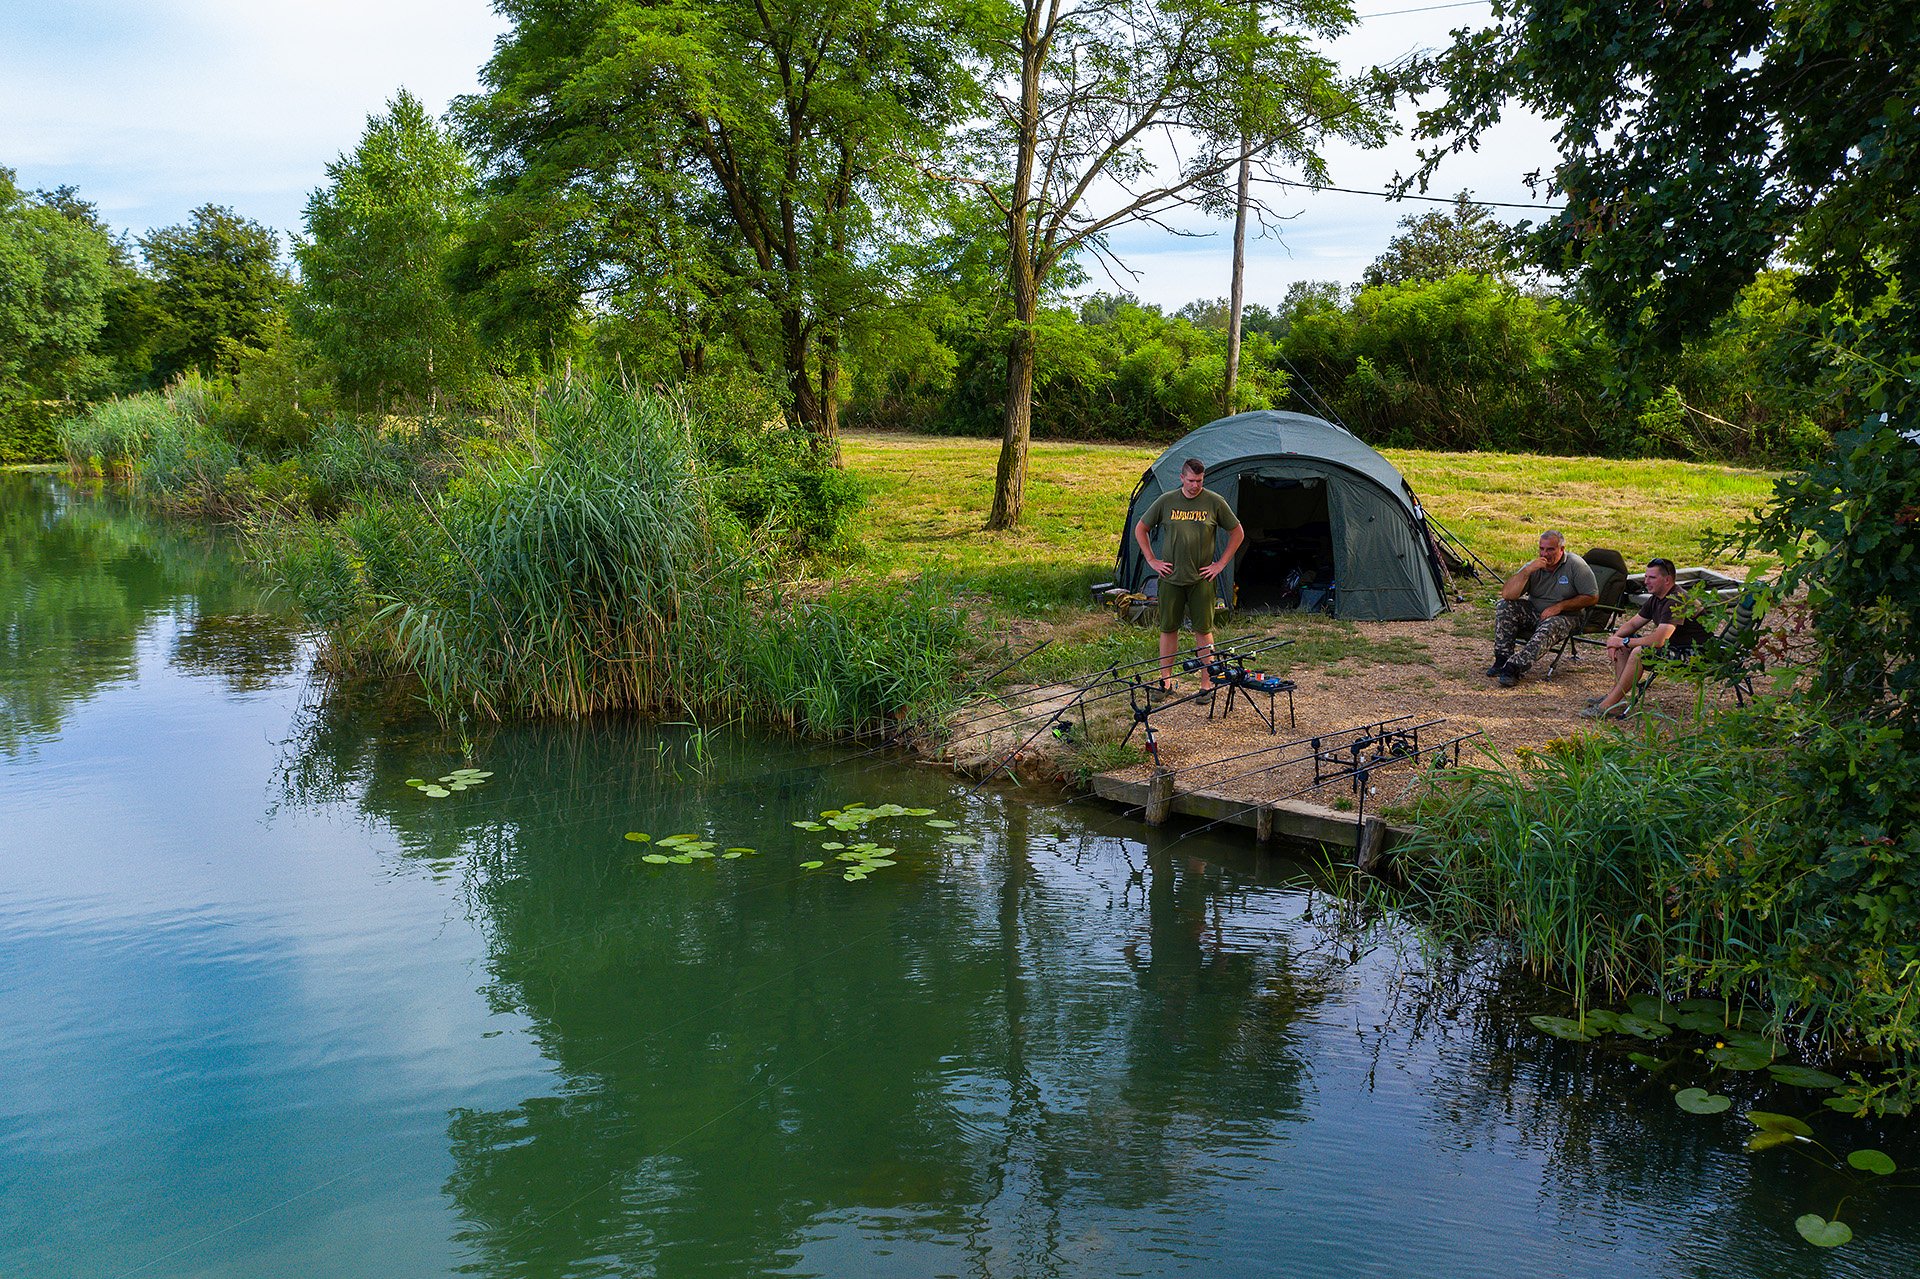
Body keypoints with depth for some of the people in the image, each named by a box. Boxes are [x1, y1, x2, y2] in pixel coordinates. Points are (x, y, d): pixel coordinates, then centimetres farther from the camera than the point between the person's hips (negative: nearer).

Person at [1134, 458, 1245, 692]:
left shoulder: (1215, 502, -2)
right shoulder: (1166, 501, 1)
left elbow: (1237, 533, 8)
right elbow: (1141, 530, 12)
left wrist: (1220, 564, 2)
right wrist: (1152, 561, 5)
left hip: (1201, 579, -1)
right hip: (1171, 578, 1)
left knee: (1203, 630, 2)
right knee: (1168, 628, 7)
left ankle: (1206, 683, 9)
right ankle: (1165, 680, 18)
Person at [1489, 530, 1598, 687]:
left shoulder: (1575, 565, -10)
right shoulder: (1533, 566, -4)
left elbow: (1592, 596, -8)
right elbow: (1507, 594, -16)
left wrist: (1560, 606, -15)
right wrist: (1527, 571, -27)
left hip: (1564, 616, -4)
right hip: (1533, 612, 4)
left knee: (1546, 631, -36)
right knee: (1504, 606, -18)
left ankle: (1513, 667, -41)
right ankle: (1502, 659, -17)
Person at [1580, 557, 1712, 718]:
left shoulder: (1677, 601, -24)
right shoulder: (1656, 598, 8)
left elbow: (1658, 640, -32)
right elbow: (1632, 623, 15)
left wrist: (1624, 642, -21)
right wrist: (1615, 638, -7)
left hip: (1692, 653, -11)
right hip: (1671, 645, 11)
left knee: (1640, 651, -30)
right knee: (1621, 638, 5)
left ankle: (1609, 704, -25)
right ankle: (1615, 694, -4)